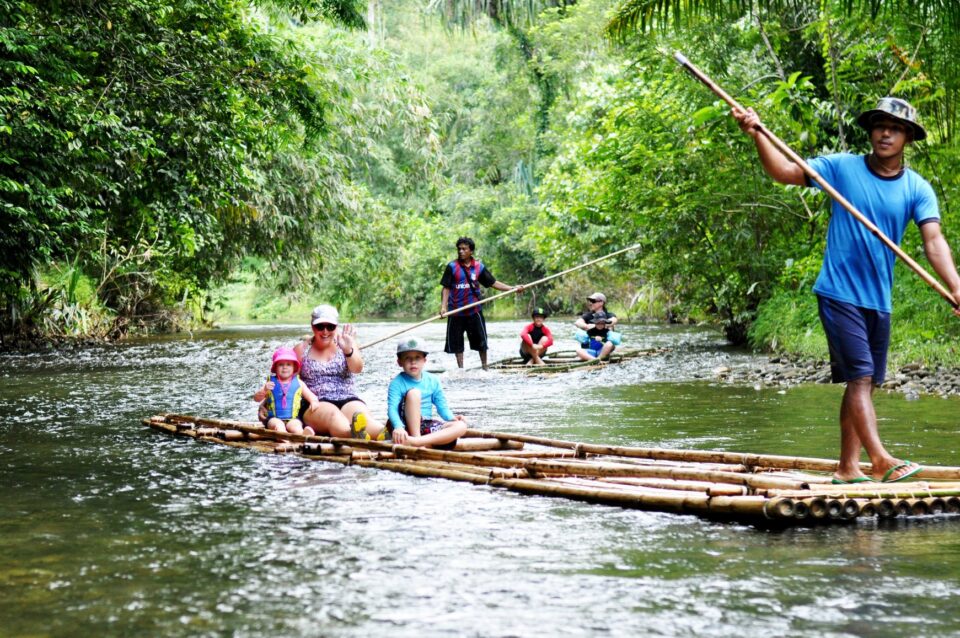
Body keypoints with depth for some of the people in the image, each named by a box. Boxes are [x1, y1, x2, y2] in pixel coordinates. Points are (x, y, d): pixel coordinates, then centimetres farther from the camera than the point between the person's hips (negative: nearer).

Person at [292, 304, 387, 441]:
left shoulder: (344, 343, 14)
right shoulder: (301, 350, 13)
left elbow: (357, 369, -4)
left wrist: (348, 350, -25)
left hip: (348, 400, 1)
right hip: (315, 405, -1)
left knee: (361, 415, -35)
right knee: (334, 414, -38)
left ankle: (383, 435, -71)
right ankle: (355, 436, -75)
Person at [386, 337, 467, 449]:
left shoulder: (432, 381, 8)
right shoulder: (397, 383, -7)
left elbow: (442, 406, 7)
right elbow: (392, 409, -20)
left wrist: (452, 418, -16)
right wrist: (398, 427, -41)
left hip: (426, 426, 5)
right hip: (407, 426, -5)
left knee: (461, 426, -20)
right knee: (413, 392, -26)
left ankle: (416, 441, -38)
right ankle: (416, 438, -32)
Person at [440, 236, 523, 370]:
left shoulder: (479, 267, 3)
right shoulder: (452, 267, -2)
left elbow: (493, 283, 6)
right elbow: (446, 288, -3)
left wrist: (513, 288, -1)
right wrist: (443, 306, -13)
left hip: (474, 310, 1)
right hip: (456, 311, -1)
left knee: (481, 340, 4)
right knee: (456, 342, 5)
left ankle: (485, 368, 17)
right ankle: (460, 368, 17)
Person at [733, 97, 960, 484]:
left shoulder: (917, 189, 1)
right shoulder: (842, 167, -3)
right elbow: (784, 172, -5)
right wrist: (758, 135, -20)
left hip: (878, 301, 5)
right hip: (839, 293, -5)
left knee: (864, 384, 9)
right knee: (859, 376, -14)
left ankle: (847, 468, 17)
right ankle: (880, 460, -22)